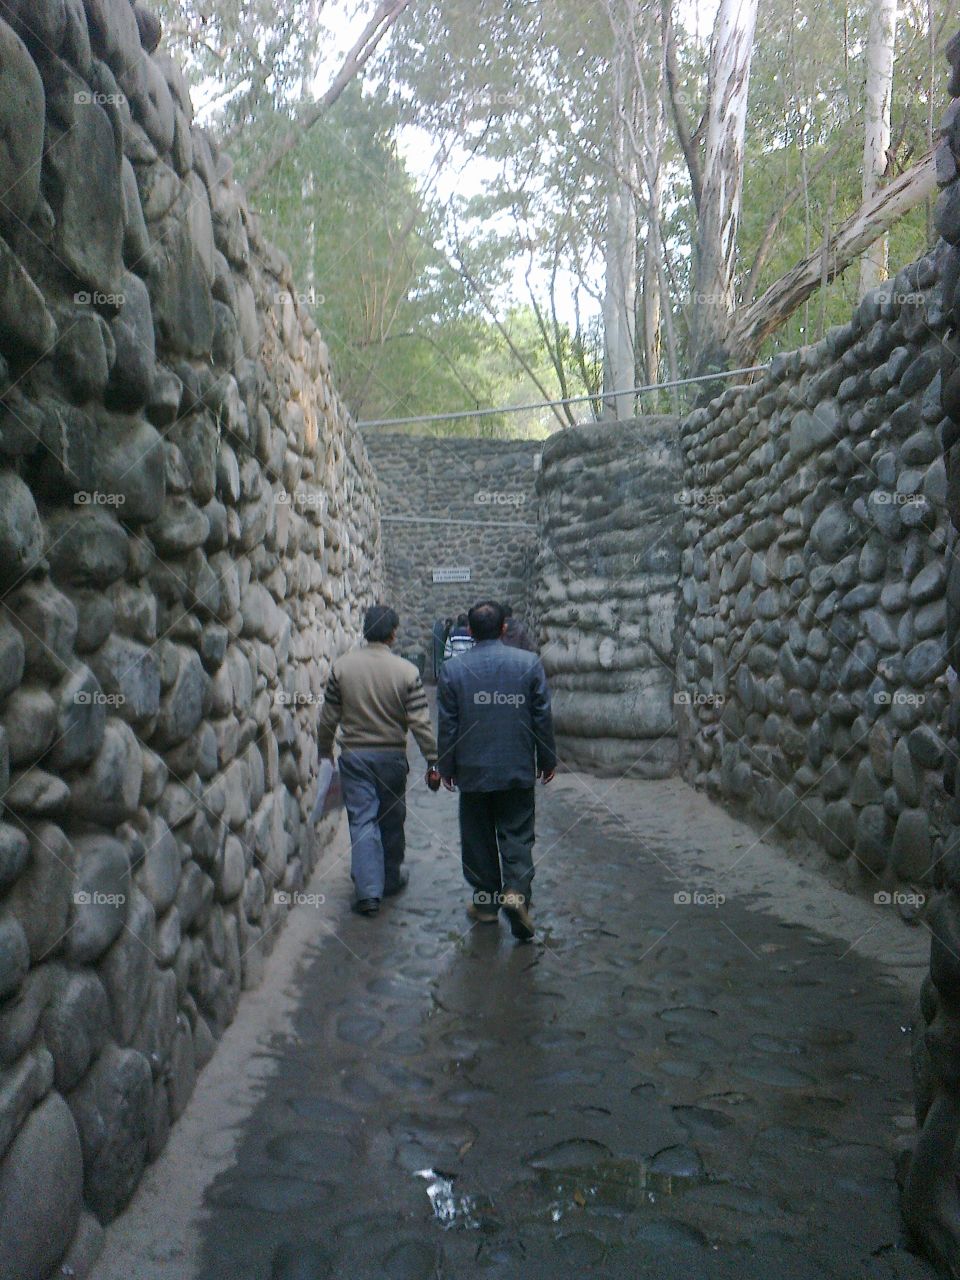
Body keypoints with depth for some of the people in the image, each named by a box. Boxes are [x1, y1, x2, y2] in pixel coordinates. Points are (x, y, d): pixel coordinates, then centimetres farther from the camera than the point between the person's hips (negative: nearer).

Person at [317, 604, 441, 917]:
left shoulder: (342, 666, -6)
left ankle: (368, 891, -3)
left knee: (361, 821, 2)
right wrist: (433, 761, -4)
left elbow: (329, 717, 1)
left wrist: (325, 751, 14)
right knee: (392, 821, 16)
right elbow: (420, 721, -11)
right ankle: (392, 878, 32)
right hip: (391, 756, 0)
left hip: (354, 756, 0)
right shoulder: (406, 671, -11)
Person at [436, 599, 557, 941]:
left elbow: (447, 726, -1)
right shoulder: (529, 663, -5)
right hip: (518, 771, 0)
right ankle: (516, 891, -11)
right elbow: (543, 717, -1)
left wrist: (446, 768, 10)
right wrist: (547, 760, 10)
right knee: (517, 835, 8)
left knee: (479, 838, 12)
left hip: (473, 771, 0)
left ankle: (485, 903, 20)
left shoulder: (452, 670, -5)